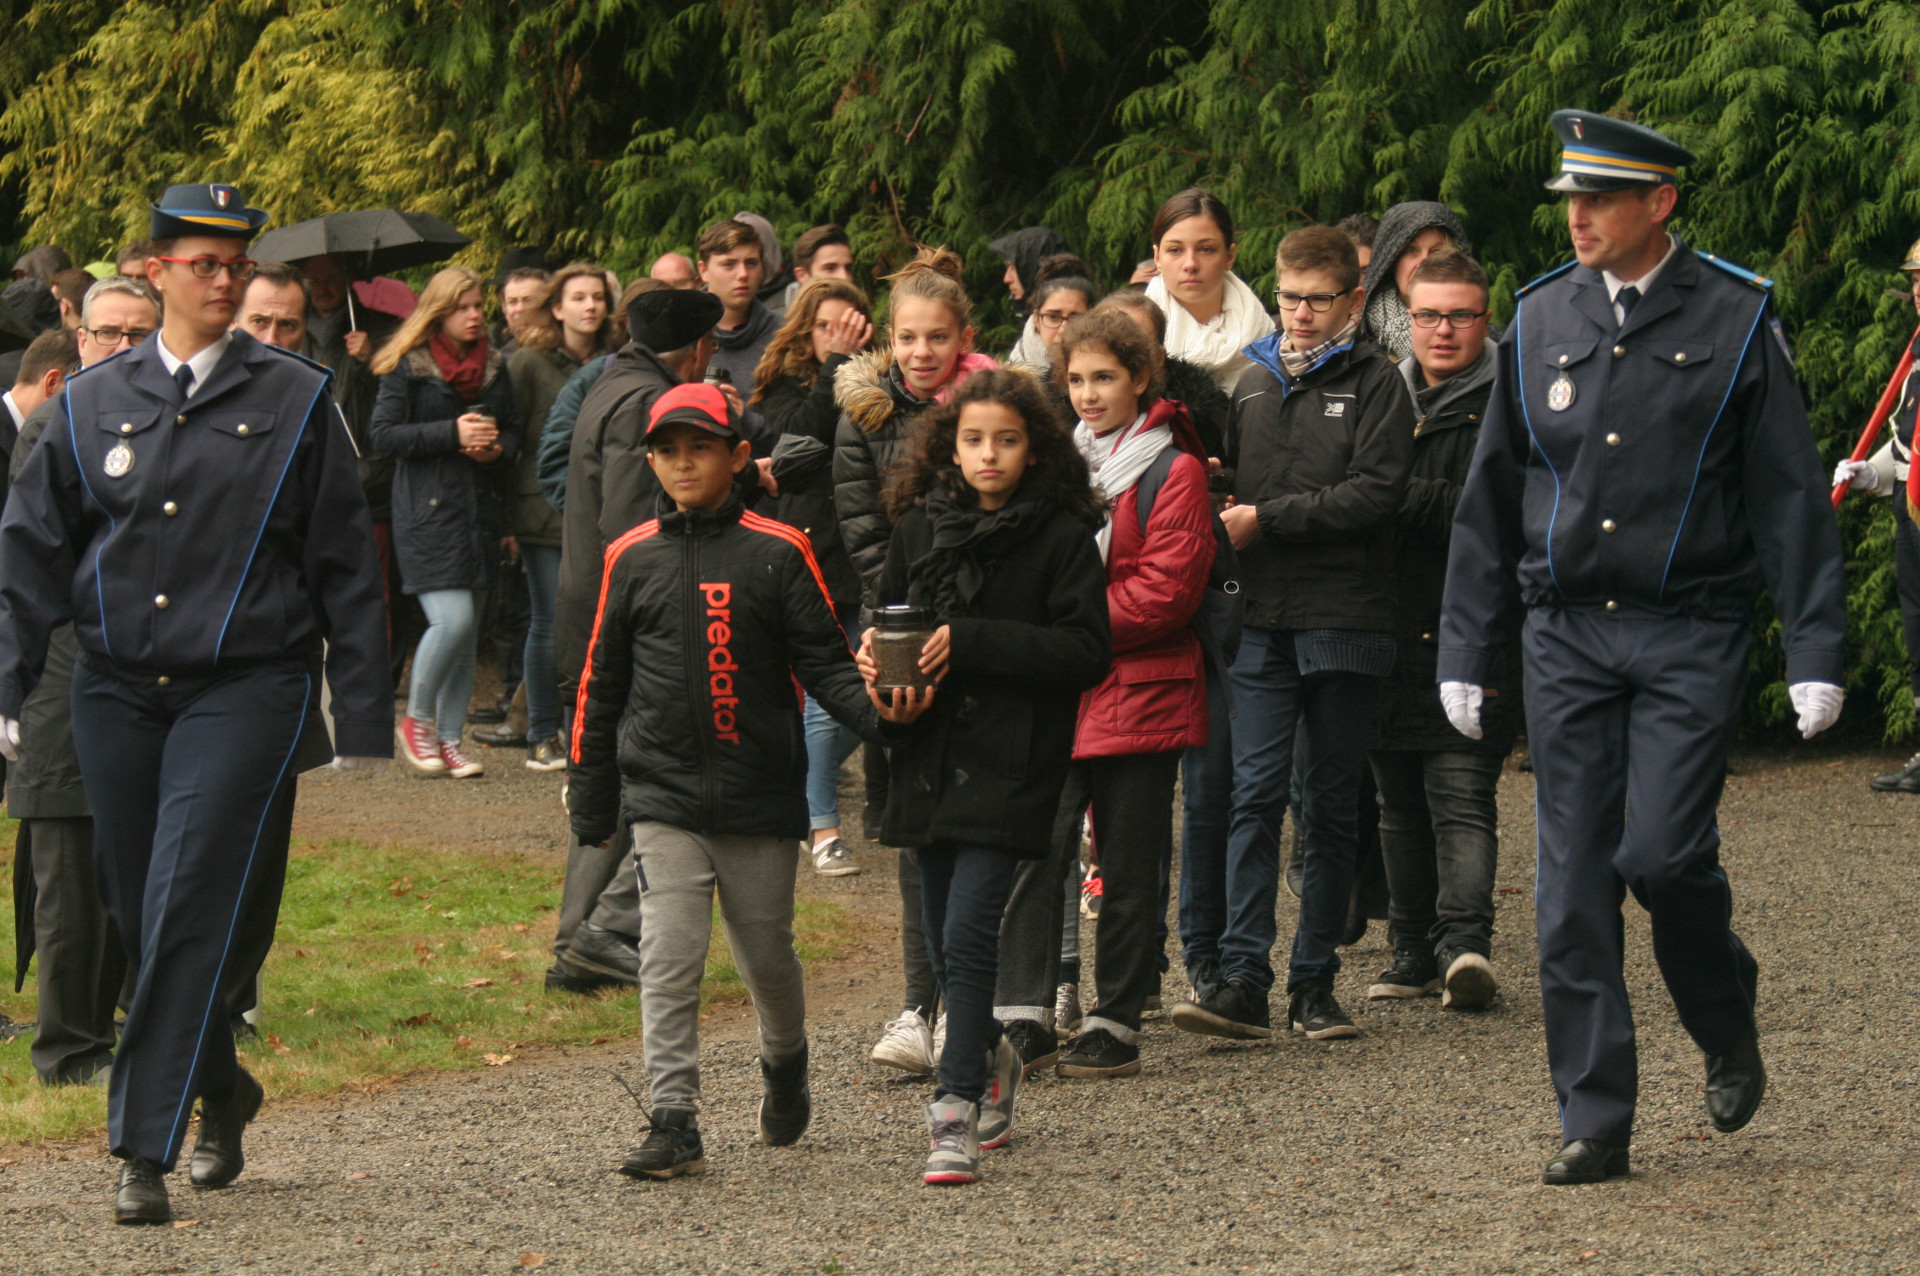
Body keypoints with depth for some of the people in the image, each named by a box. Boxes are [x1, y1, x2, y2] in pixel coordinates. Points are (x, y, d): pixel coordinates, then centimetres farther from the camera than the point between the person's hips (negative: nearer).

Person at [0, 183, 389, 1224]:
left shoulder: (294, 402, 2)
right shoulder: (93, 404, 8)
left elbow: (345, 571, 4)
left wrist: (364, 724, 1)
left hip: (246, 689, -3)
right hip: (116, 691, 3)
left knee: (192, 912, -13)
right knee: (137, 914, 9)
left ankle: (144, 1155, -12)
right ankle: (221, 1094, 32)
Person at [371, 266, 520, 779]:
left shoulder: (493, 367, 14)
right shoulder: (408, 366, -3)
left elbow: (513, 430, 20)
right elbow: (384, 434, -10)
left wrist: (497, 447, -3)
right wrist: (452, 433, -17)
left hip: (477, 506, 6)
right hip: (426, 509, -6)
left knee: (465, 630, 6)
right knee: (452, 618, -16)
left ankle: (449, 739, 14)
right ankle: (417, 720, 5)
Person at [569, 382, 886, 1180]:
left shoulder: (777, 554, -1)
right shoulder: (633, 560, 6)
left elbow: (824, 662, 0)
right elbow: (602, 681, 13)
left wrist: (877, 714, -20)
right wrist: (590, 798, 14)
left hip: (760, 793, -1)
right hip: (663, 794, 1)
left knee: (766, 951, 12)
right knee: (669, 959, -10)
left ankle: (785, 1067, 41)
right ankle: (673, 1122, -10)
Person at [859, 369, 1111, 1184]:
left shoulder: (1061, 537, -5)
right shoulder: (920, 528, 8)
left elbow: (1088, 651, -10)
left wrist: (971, 642, -17)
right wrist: (881, 665, -5)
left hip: (1013, 759, -5)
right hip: (931, 754, 5)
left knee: (968, 929, -15)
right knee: (943, 937, 13)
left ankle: (957, 1113, -13)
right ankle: (992, 1057, 39)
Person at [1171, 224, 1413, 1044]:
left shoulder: (1374, 382, 1)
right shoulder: (1255, 384, 16)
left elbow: (1373, 493, -11)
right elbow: (1230, 483, 25)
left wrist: (1267, 519, -12)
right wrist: (1223, 519, 3)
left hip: (1345, 622, -3)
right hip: (1264, 622, 3)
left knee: (1332, 806, 4)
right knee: (1255, 793, -7)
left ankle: (1315, 982, 10)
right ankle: (1242, 978, -10)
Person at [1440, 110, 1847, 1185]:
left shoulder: (1735, 320, -2)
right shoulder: (1540, 322, 8)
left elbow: (1792, 494, -2)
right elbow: (1491, 497, 14)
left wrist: (1815, 653, -7)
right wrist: (1465, 652, 11)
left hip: (1692, 637, -3)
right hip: (1568, 638, 4)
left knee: (1661, 852, -14)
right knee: (1574, 885, 0)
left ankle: (1729, 1026, 16)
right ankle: (1596, 1123, 6)